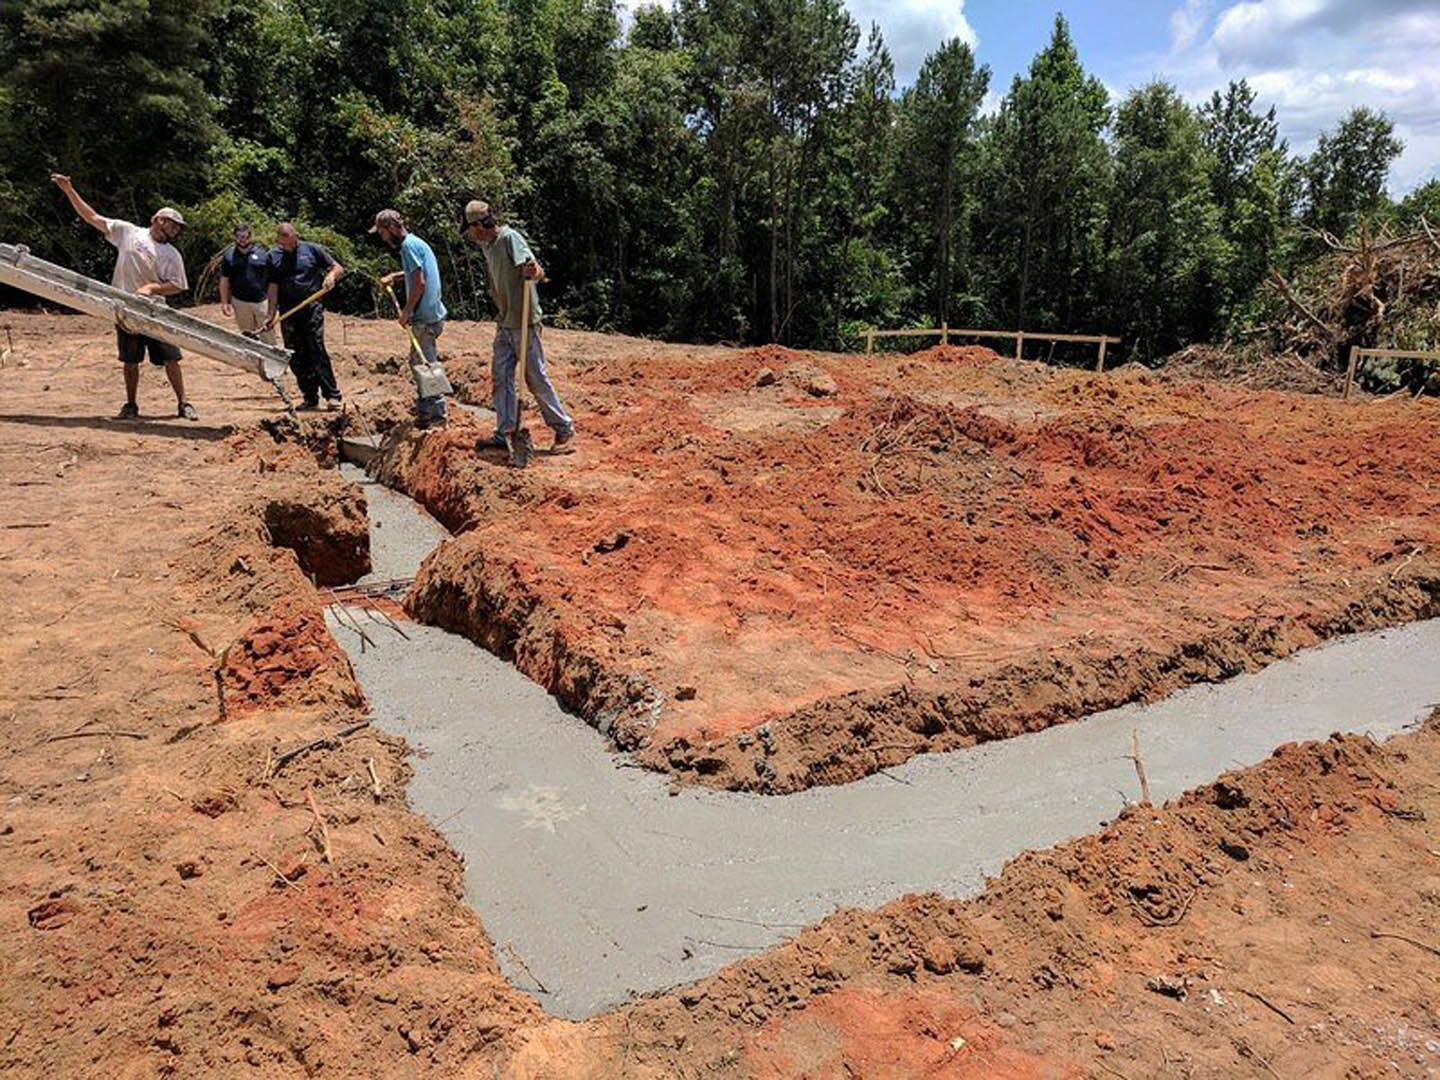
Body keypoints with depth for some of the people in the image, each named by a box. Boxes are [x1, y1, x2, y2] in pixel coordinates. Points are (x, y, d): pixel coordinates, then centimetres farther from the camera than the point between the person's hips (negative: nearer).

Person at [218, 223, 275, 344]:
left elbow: (271, 280, 5)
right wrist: (224, 303, 2)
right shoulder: (229, 256, 6)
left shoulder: (262, 254, 3)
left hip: (262, 301, -1)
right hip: (240, 302, 1)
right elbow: (224, 281, 8)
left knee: (268, 335, 0)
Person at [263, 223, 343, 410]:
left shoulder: (312, 250, 5)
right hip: (288, 313, 3)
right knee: (296, 358, 3)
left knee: (317, 351, -11)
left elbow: (338, 268, 9)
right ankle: (310, 398, 10)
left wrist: (331, 275, -14)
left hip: (311, 309, -3)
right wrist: (271, 314, 3)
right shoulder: (274, 256, 10)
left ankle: (332, 396, -8)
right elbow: (272, 287, 9)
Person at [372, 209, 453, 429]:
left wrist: (406, 311, -13)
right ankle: (424, 406, 26)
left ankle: (437, 414, -5)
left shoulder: (409, 246, -13)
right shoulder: (415, 242, 16)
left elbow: (419, 283, -19)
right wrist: (394, 276, 28)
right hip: (430, 313, 10)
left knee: (425, 363, -7)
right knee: (419, 361, 17)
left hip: (425, 316, -10)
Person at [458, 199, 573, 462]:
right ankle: (506, 432, 15)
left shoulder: (510, 238, -14)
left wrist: (532, 271, -46)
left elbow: (535, 270, -26)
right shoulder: (488, 246, 12)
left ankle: (563, 427, 12)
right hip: (504, 323, 9)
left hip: (524, 323, -9)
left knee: (536, 378, -2)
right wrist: (501, 312, 16)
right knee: (501, 377, 8)